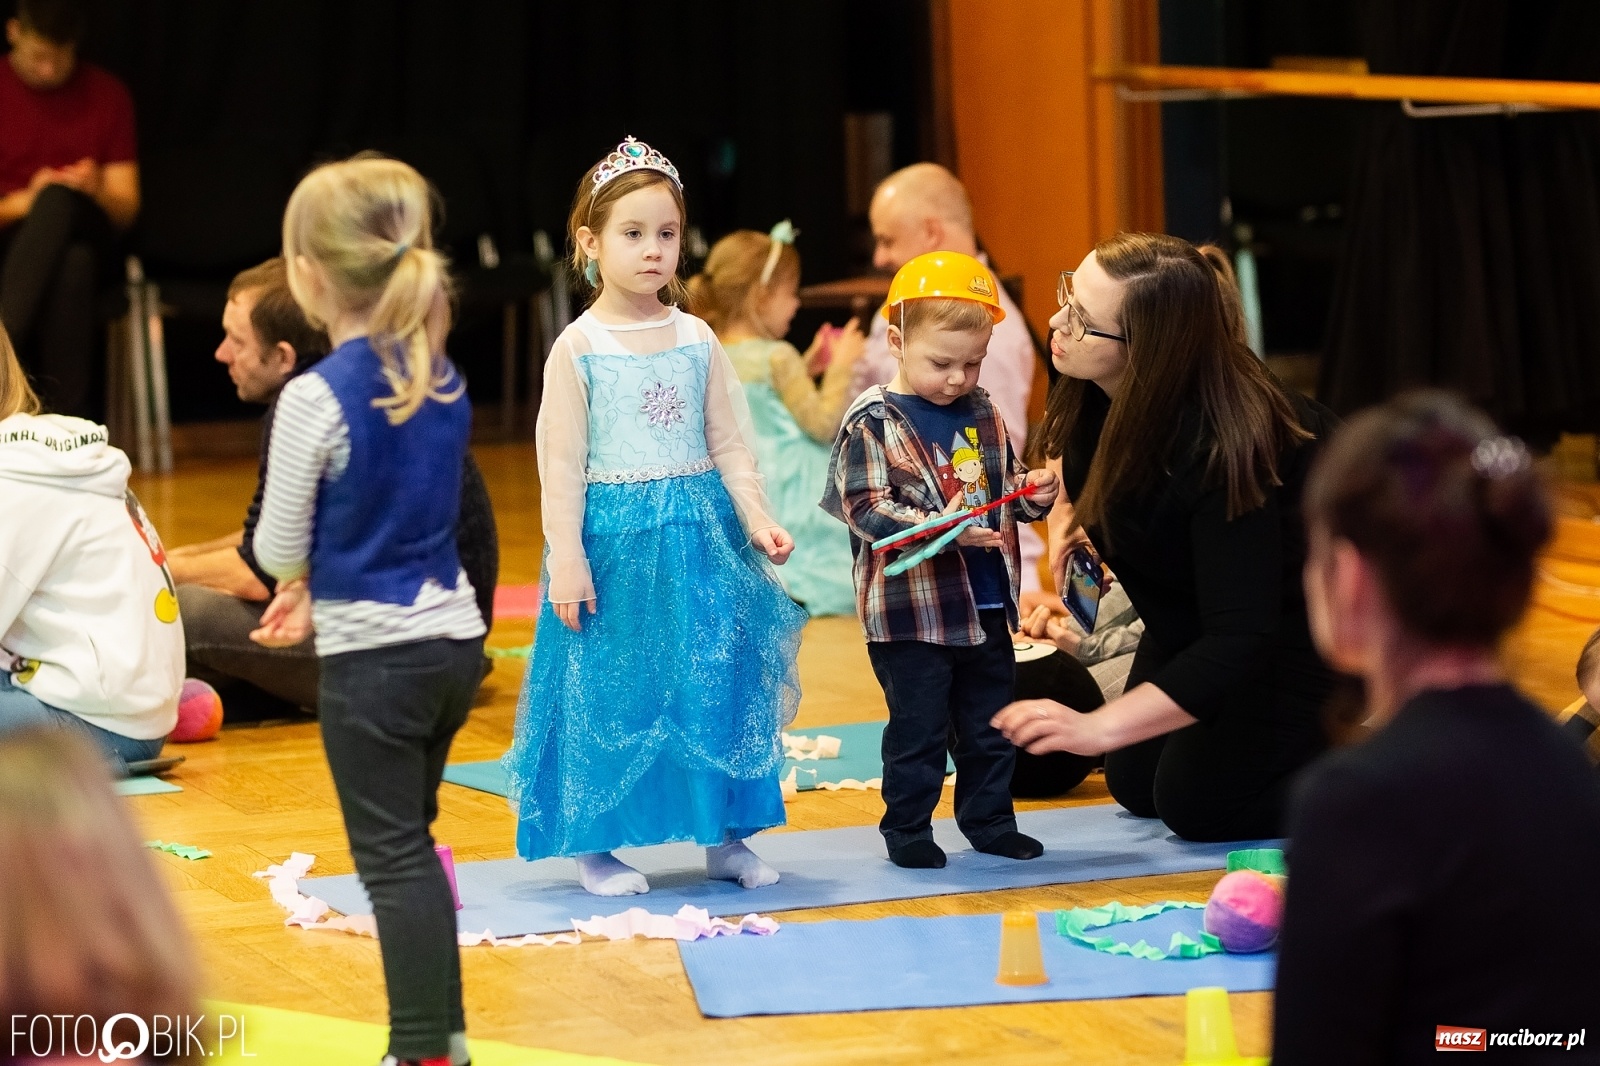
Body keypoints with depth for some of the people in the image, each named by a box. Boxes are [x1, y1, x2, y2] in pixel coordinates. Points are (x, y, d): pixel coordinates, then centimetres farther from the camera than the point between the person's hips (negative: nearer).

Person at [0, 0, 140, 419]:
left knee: (60, 199, -39)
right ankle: (71, 414, -46)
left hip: (85, 240, 1)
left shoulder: (107, 95, 9)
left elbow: (126, 211, 9)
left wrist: (98, 192, -14)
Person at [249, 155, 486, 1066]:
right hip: (454, 638, 7)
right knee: (411, 840, 20)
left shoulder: (316, 397, -18)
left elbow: (279, 551, -10)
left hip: (372, 657, -7)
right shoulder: (444, 380, 3)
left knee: (393, 858, 0)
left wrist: (301, 580, 13)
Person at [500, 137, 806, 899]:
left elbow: (728, 444, 6)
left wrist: (757, 518, -7)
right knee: (605, 690, 1)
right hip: (615, 542, -4)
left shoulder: (698, 342, 6)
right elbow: (561, 464, -6)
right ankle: (595, 844, 12)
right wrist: (566, 557, -11)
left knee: (715, 682, 6)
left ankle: (725, 835, 17)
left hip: (699, 541, 4)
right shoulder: (578, 349, -5)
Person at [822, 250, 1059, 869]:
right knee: (918, 726, 1)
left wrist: (1034, 493, -5)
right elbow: (863, 506, -19)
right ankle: (907, 829, 13)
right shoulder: (873, 421, -12)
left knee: (990, 723, 14)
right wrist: (937, 527, -30)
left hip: (985, 605, 6)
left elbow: (1005, 482, 19)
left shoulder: (982, 415, 8)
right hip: (911, 609, -6)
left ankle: (989, 820, 27)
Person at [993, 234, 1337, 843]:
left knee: (1197, 802, -10)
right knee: (1136, 786, 10)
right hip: (1194, 603, 8)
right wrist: (1065, 513, -7)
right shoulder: (1093, 384, -21)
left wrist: (1099, 727, -46)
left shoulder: (1220, 447, -40)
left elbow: (1238, 641, -41)